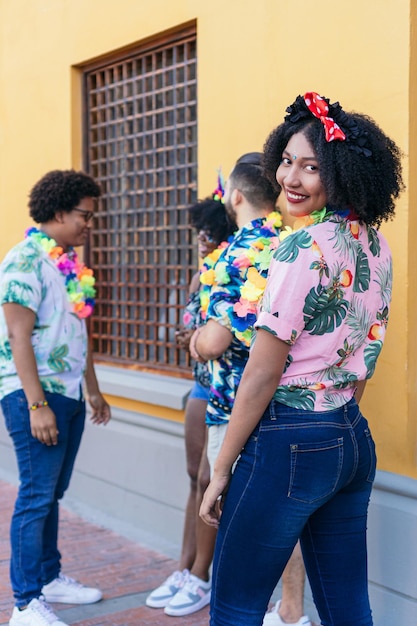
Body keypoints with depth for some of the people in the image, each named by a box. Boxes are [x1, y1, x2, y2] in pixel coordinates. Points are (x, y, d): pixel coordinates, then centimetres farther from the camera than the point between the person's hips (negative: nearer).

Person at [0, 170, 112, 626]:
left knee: (52, 493, 16)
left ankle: (49, 578, 28)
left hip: (70, 394, 8)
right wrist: (37, 405, -21)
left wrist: (93, 390, 23)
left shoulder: (68, 263, 14)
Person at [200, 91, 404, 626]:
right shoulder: (375, 244, 9)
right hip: (354, 440, 9)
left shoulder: (304, 248, -17)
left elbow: (263, 373, -16)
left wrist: (222, 470, -8)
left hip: (289, 442, -9)